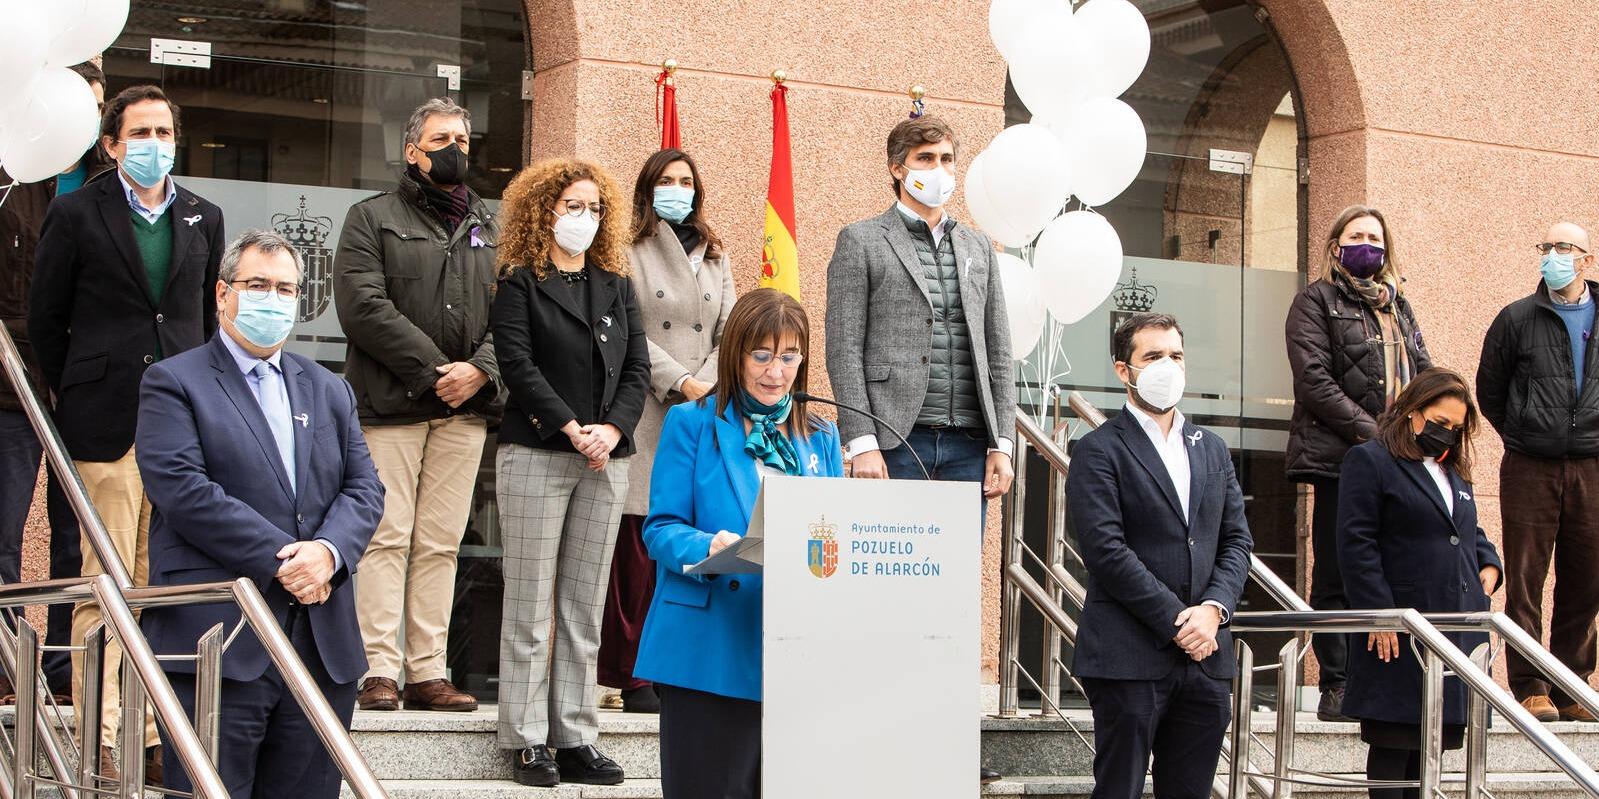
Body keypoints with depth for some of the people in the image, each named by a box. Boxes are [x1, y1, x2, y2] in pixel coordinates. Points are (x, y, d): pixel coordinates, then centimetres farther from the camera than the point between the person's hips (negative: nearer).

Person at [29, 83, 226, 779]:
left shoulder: (203, 218, 14)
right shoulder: (76, 213, 2)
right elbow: (44, 318, 6)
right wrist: (73, 400, 5)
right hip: (107, 426, -4)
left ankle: (155, 729, 10)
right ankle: (101, 735, 2)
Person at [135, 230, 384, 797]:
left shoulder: (329, 391, 21)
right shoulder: (173, 383, 3)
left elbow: (364, 488, 11)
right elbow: (182, 488, -11)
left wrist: (328, 551, -11)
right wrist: (279, 558, -15)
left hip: (324, 647, 5)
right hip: (219, 643, -5)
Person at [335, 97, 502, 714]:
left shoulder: (491, 229, 19)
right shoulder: (372, 218, 6)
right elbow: (363, 306, -7)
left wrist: (479, 369, -9)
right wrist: (433, 370, -12)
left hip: (466, 408, 4)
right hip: (391, 405, -4)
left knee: (441, 543, 3)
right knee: (387, 537, -7)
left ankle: (427, 673, 5)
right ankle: (378, 671, -6)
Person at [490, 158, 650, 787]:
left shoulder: (616, 285, 16)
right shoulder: (520, 283, 2)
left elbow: (637, 366, 10)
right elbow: (517, 363, -9)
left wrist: (613, 429, -7)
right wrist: (572, 428, -14)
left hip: (606, 459, 5)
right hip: (536, 453, -5)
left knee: (586, 607, 5)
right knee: (531, 605, -3)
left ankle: (575, 740, 7)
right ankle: (528, 743, 0)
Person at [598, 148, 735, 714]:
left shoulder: (714, 258, 20)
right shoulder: (630, 253, 4)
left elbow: (729, 331, 12)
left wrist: (710, 387, -4)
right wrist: (681, 382, -11)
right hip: (647, 412, -4)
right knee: (641, 547, -7)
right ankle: (634, 676, -3)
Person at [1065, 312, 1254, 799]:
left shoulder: (1212, 450, 18)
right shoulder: (1099, 452, -3)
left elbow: (1237, 540, 13)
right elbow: (1107, 550, -12)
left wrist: (1213, 608, -5)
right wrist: (1177, 622, -14)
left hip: (1206, 654, 6)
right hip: (1131, 657, -6)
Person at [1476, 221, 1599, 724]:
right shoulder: (1517, 319, 4)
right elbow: (1489, 391, 11)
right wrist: (1523, 436, 7)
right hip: (1530, 470, -2)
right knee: (1525, 582, -3)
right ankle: (1530, 688, 2)